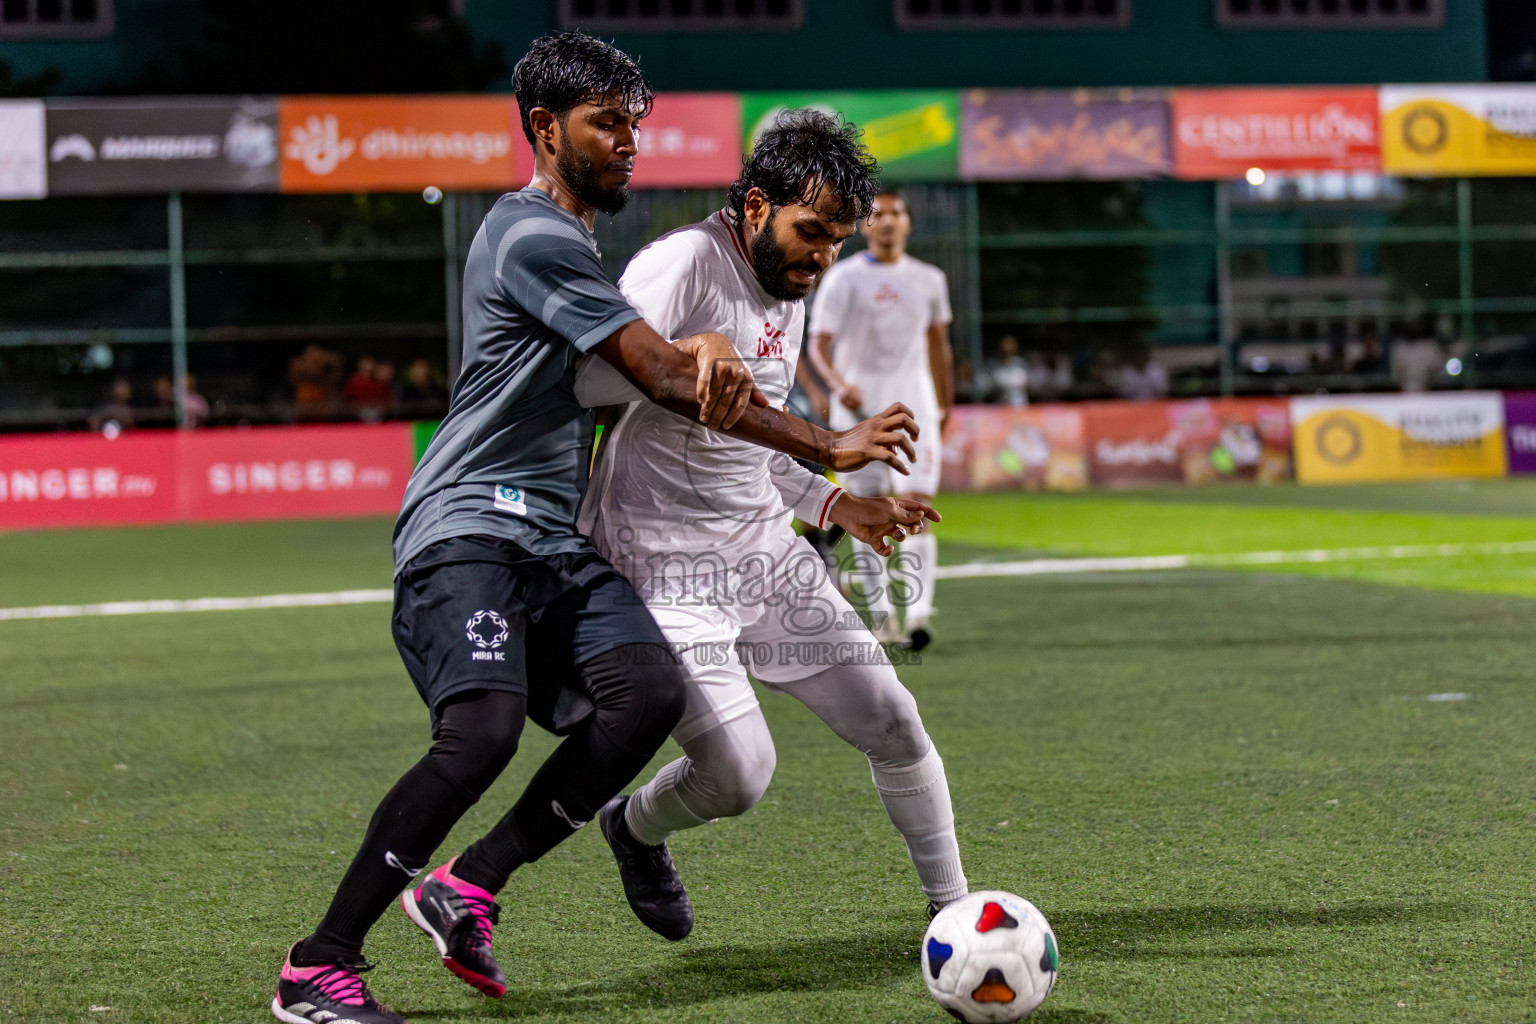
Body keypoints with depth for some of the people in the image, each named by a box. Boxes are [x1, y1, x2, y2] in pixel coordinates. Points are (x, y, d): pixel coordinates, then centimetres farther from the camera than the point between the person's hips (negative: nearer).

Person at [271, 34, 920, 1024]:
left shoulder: (571, 241, 23)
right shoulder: (534, 237, -10)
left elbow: (663, 355, 20)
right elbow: (664, 379, -12)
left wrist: (710, 349, -8)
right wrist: (826, 447, -9)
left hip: (554, 541, 9)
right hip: (469, 529, -9)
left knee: (651, 691, -15)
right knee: (482, 733, -27)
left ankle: (468, 889, -6)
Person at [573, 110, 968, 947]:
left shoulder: (789, 295, 13)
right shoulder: (683, 264, -15)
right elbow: (592, 381, -27)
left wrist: (837, 506, 22)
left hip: (766, 551, 8)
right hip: (669, 570, -8)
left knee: (893, 724, 2)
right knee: (739, 772, -18)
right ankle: (635, 829, 17)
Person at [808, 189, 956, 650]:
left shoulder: (928, 279, 10)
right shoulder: (844, 278, -2)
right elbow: (818, 342, -7)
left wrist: (946, 405, 23)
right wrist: (838, 383, -25)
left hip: (914, 404, 2)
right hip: (859, 405, -1)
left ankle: (917, 612, -16)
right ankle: (880, 613, 11)